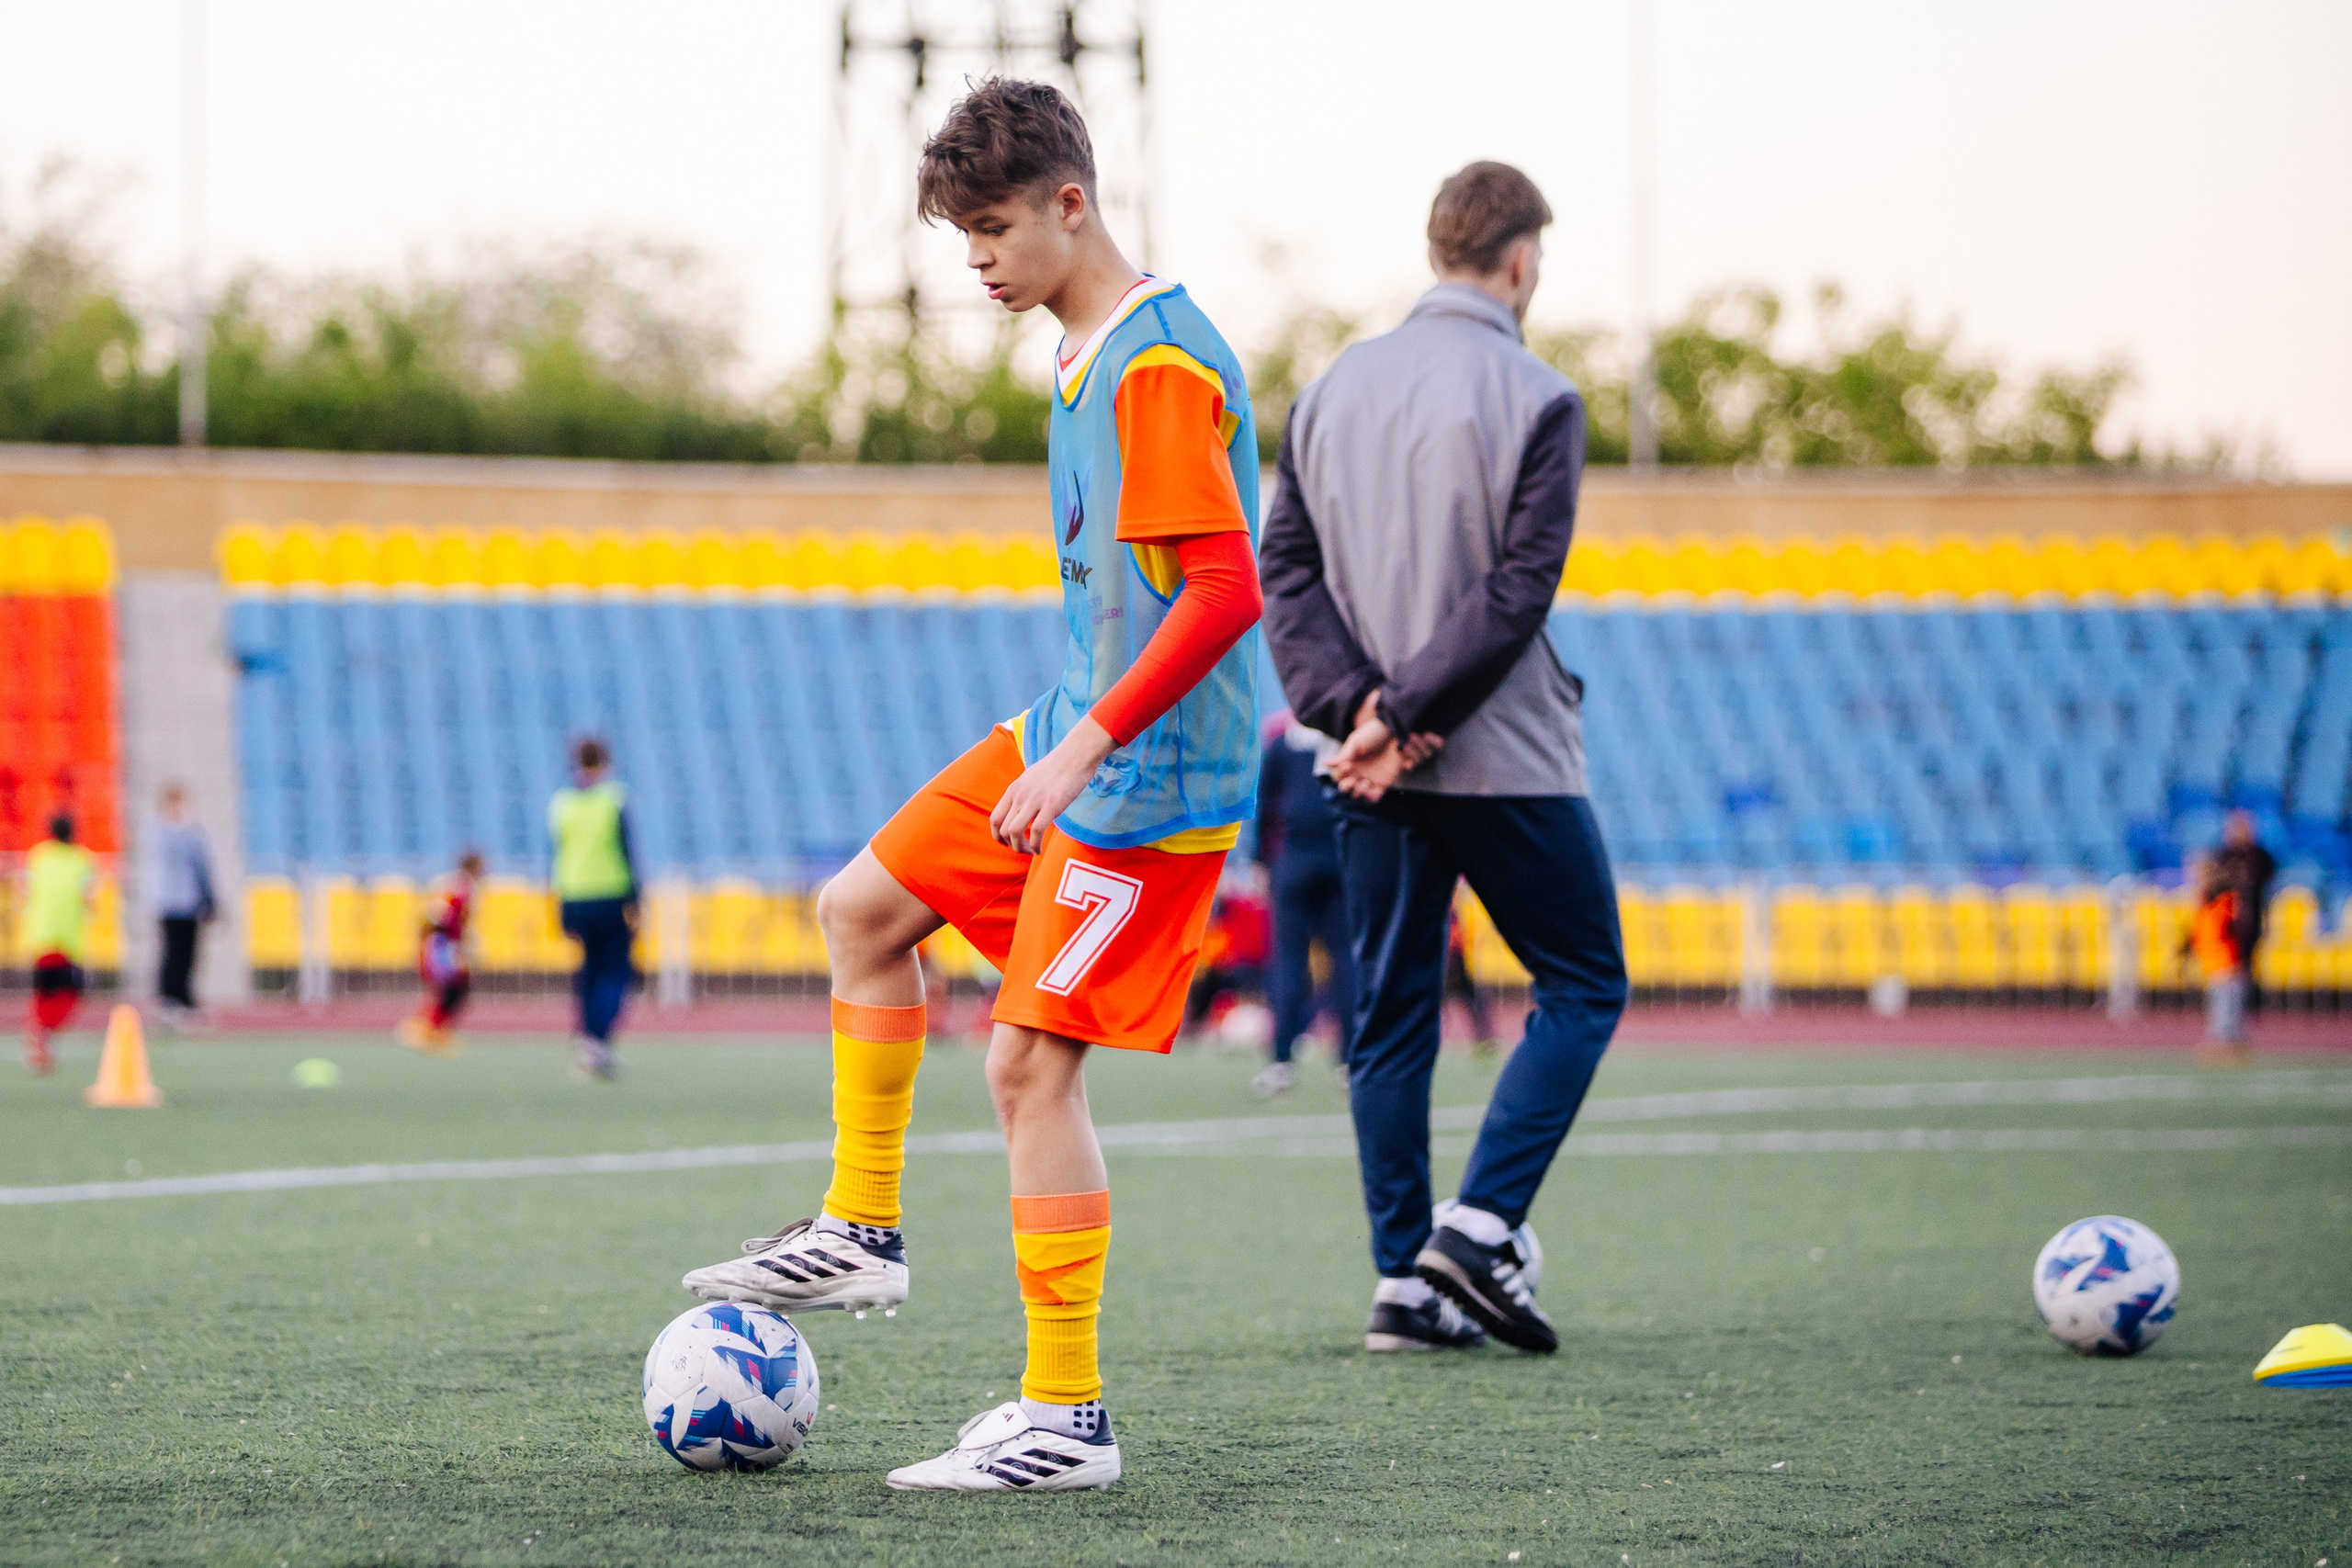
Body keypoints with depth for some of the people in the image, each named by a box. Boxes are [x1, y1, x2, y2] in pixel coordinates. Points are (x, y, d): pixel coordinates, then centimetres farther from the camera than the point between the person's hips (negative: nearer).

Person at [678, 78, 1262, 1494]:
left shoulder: (1158, 367, -20)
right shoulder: (1087, 354, 13)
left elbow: (1228, 589, -27)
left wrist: (1084, 747, -27)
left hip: (1150, 772, -10)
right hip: (1075, 734, 10)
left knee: (1031, 1058, -10)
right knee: (865, 910, 15)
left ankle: (1070, 1420, -5)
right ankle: (862, 1233, 25)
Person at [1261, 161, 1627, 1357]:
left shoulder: (1332, 390, 9)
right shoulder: (1533, 398, -9)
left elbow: (1286, 569, 3)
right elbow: (1517, 593, -16)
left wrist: (1357, 705, -6)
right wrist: (1400, 716, -14)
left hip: (1373, 769, 5)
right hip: (1509, 763, -5)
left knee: (1390, 1012, 10)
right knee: (1584, 987, 8)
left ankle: (1403, 1280, 6)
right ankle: (1480, 1226, -6)